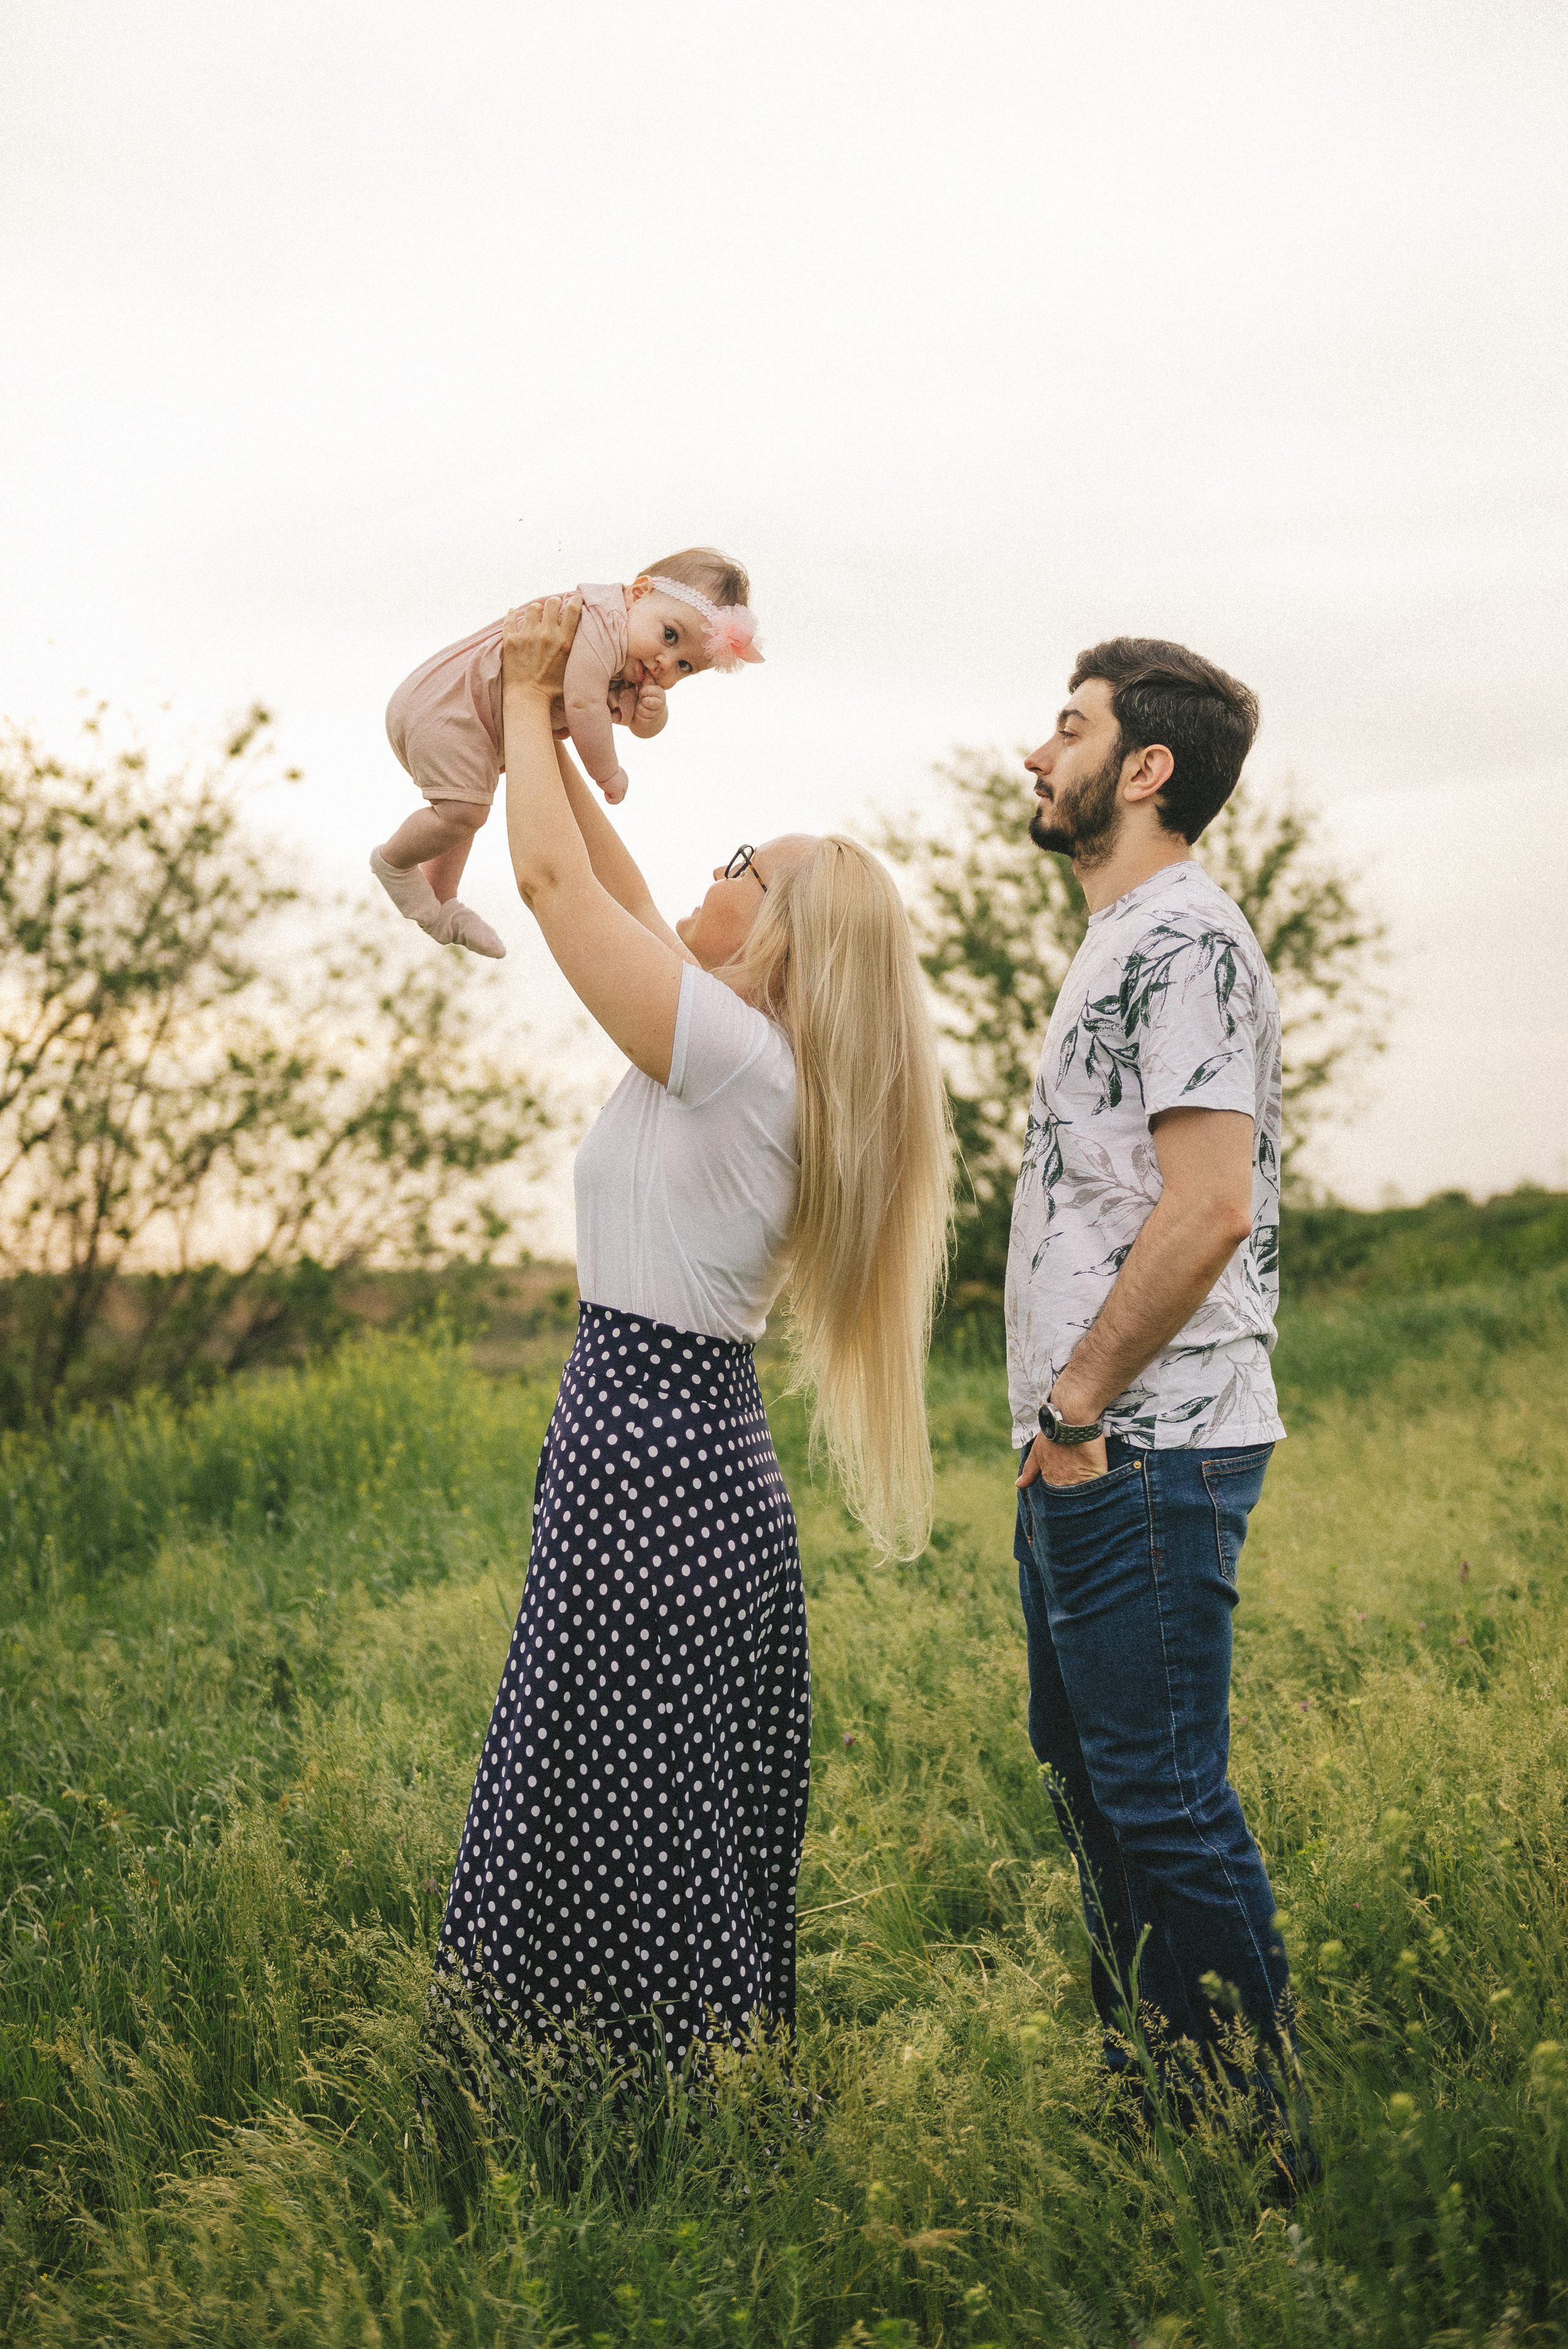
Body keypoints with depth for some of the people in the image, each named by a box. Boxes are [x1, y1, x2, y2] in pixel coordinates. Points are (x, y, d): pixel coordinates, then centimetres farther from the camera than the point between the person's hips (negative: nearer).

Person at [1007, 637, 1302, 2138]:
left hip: (1147, 1451, -11)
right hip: (1085, 1452, 11)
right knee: (1088, 1768, 18)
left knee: (1164, 1797, -4)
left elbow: (1206, 1209, -24)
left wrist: (1076, 1407, -17)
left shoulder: (1184, 941, -14)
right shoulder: (1126, 943, 19)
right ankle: (1143, 2088, 32)